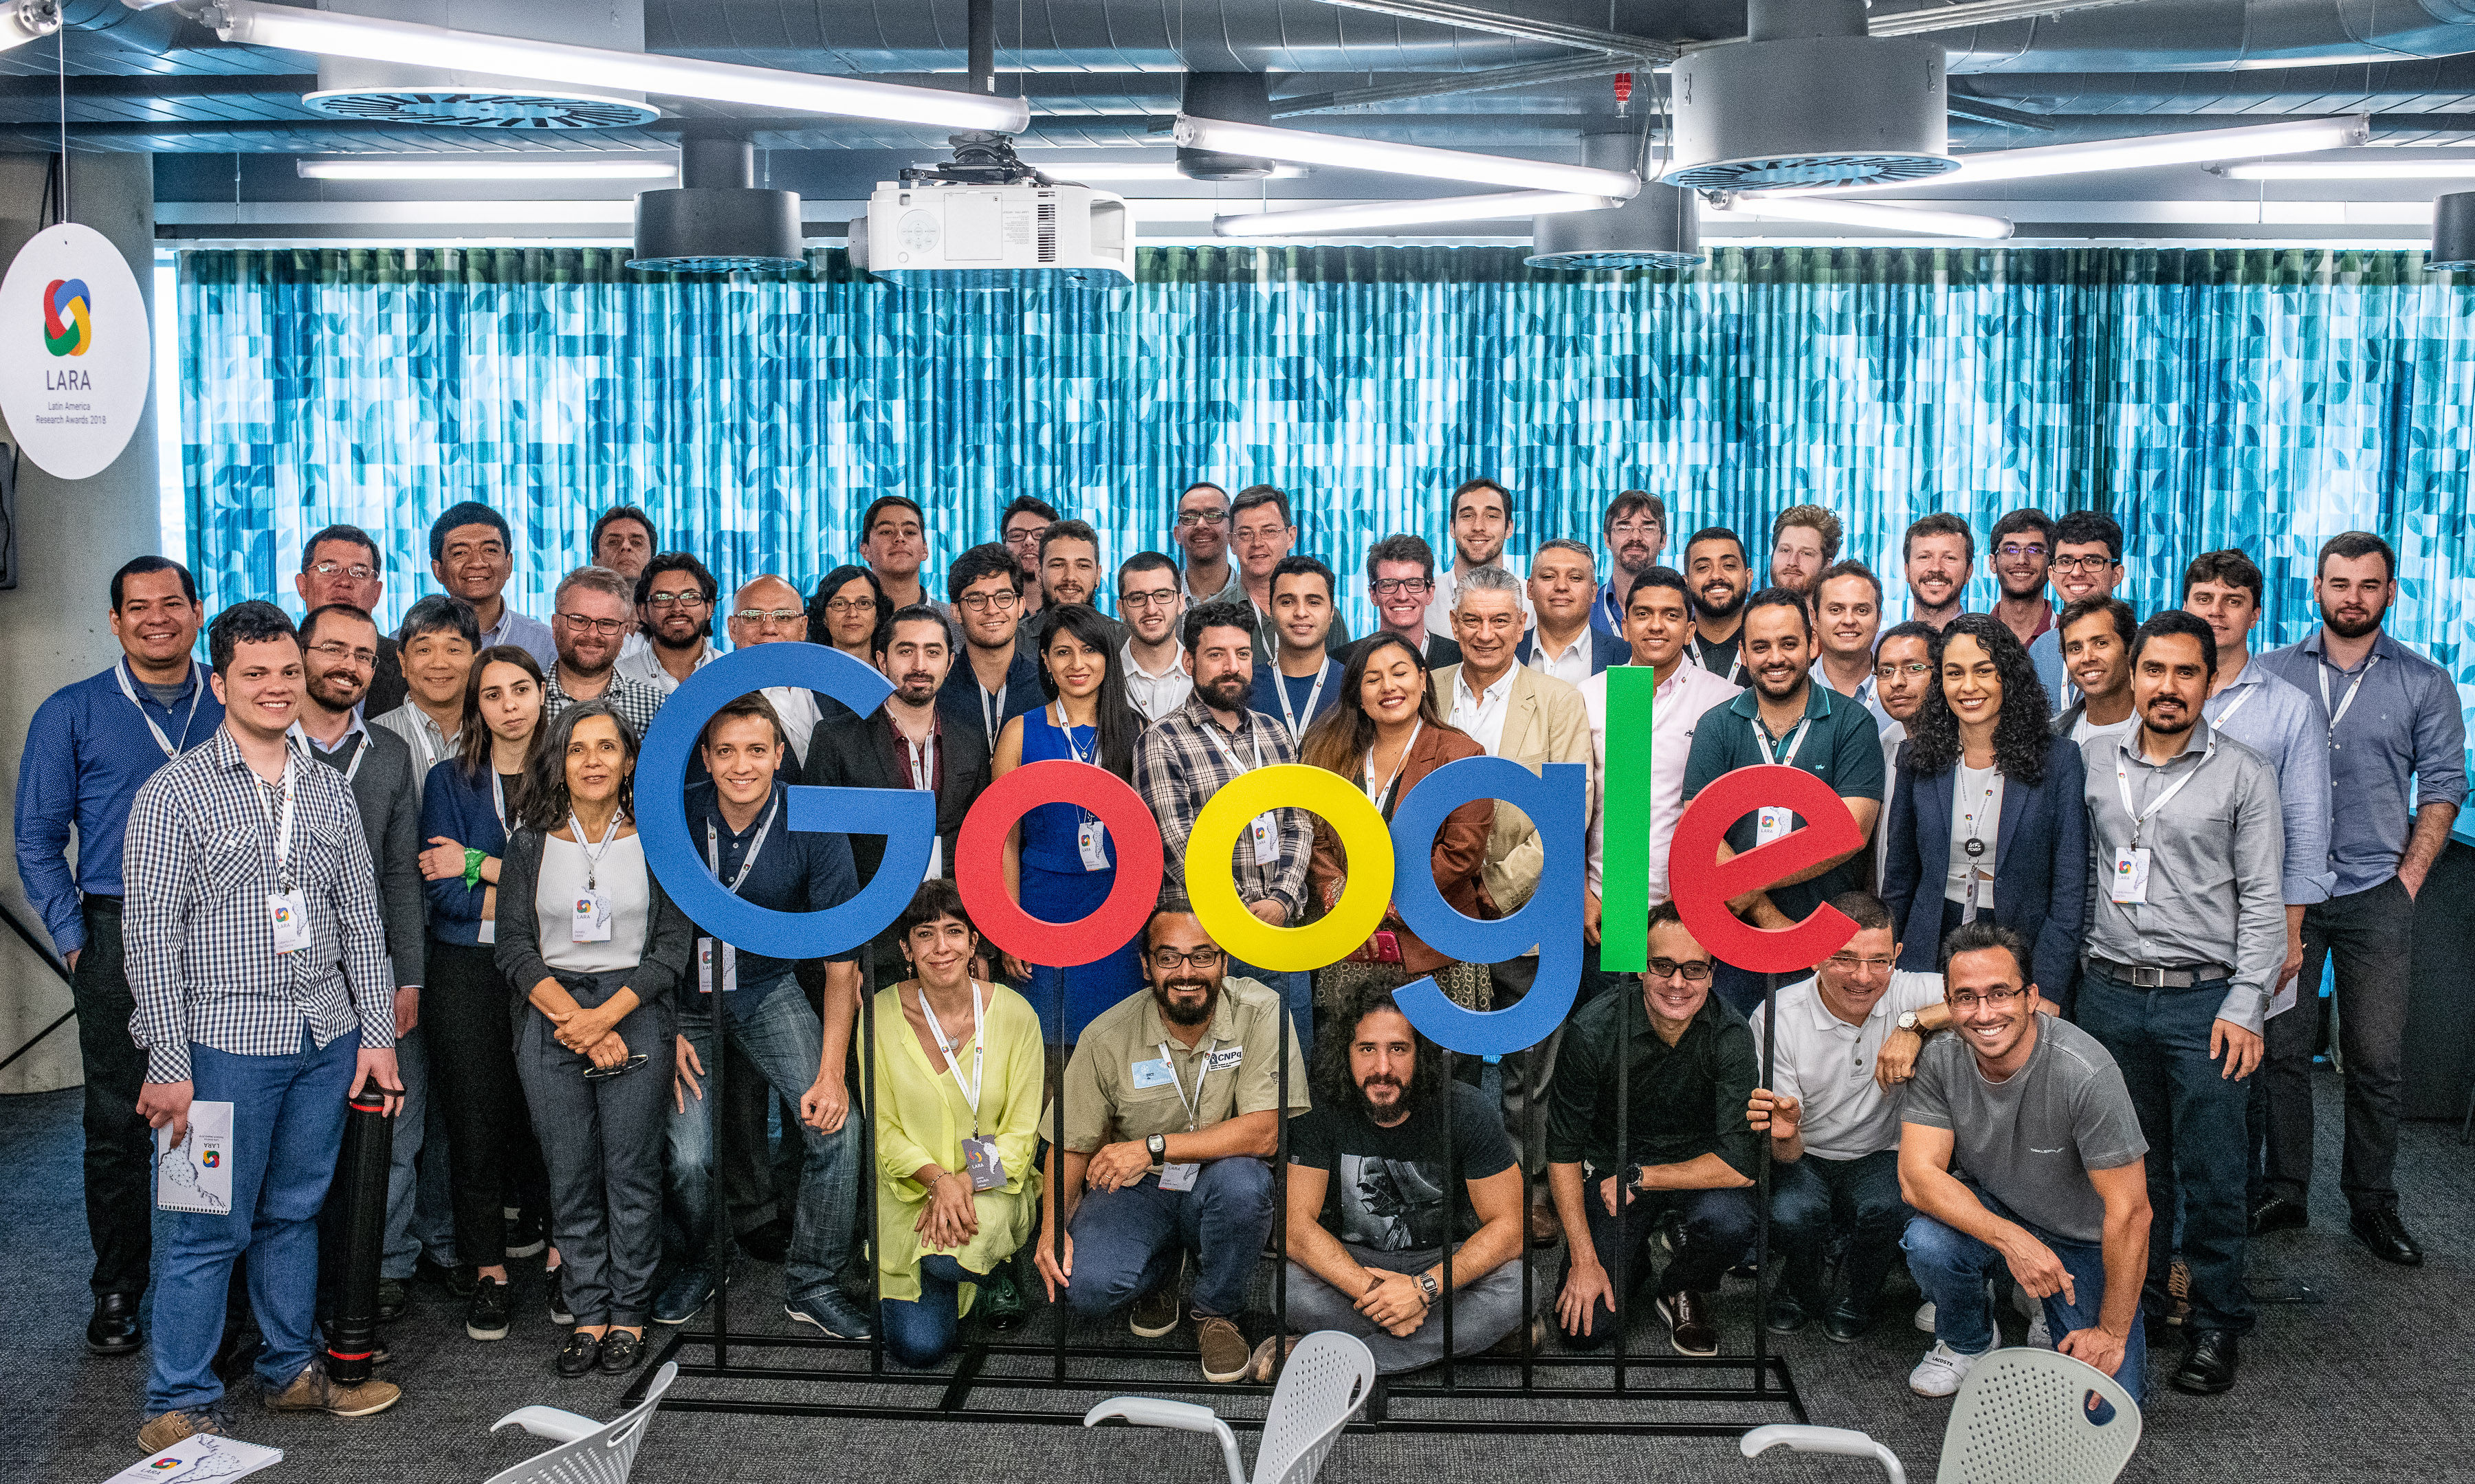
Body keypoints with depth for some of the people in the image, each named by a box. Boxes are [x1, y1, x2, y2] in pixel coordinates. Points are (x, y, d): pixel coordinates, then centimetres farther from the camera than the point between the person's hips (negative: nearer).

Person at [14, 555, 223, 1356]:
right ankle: (117, 1292, 15)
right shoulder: (72, 714, 4)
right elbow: (38, 840, 4)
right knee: (119, 1123, 3)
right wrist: (75, 938, -3)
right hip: (119, 938, -1)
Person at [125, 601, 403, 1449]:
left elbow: (362, 920, 12)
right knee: (208, 1230, 0)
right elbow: (151, 936, -8)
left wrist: (377, 1035, 7)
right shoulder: (174, 793, -5)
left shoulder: (329, 790, 10)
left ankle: (292, 1371, 29)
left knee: (295, 1213, 16)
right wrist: (168, 1062, -12)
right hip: (226, 1042, -5)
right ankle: (180, 1404, 13)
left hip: (326, 1040, 5)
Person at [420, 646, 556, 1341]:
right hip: (469, 971, 0)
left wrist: (481, 864, -10)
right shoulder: (451, 781, 5)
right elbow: (446, 894, -4)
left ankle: (560, 1254, 13)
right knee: (476, 1118, 2)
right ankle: (488, 1269, 13)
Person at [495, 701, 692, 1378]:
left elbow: (672, 950, -2)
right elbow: (515, 948, 1)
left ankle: (629, 1314, 14)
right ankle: (589, 1314, 15)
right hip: (550, 1017, 1)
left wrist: (605, 1015, -13)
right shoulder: (531, 844, 6)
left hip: (635, 1014, -1)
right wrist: (576, 1020, -11)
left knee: (632, 1172, 1)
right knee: (570, 1176, 4)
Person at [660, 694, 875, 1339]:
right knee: (687, 1155, -13)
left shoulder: (814, 830, -15)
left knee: (838, 1129, -15)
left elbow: (840, 960, -10)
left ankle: (813, 1284, 6)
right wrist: (666, 1030, -9)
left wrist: (831, 1072, -15)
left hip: (767, 989, 1)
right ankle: (703, 1262, 21)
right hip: (681, 994, 0)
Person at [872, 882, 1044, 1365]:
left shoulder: (1014, 1014, -9)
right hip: (910, 1191, 1)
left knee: (947, 1260, -33)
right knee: (919, 1348, -11)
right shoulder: (882, 1014, -9)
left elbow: (1022, 1130, -6)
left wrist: (965, 1184, -20)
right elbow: (883, 1126, -4)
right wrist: (937, 1178, -21)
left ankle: (995, 1271, 4)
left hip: (991, 1185, -1)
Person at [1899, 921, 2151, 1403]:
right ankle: (1967, 1340, 3)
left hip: (2084, 1239, -2)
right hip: (1986, 1214, 2)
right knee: (1928, 1242, -31)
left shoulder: (2085, 1071, -29)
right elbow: (1918, 1176, -20)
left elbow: (2129, 1212, -24)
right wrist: (2010, 1238, -35)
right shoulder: (1940, 1059, -17)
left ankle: (2052, 1318, 18)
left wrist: (2112, 1334, -20)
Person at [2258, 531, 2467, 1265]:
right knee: (2282, 1047, 4)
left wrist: (2410, 875, -3)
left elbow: (2442, 785, 5)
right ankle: (2284, 1191, 15)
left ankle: (2372, 1204, 13)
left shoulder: (2426, 683, 5)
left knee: (2377, 1061, 2)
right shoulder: (2271, 672, 6)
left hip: (2376, 898, 0)